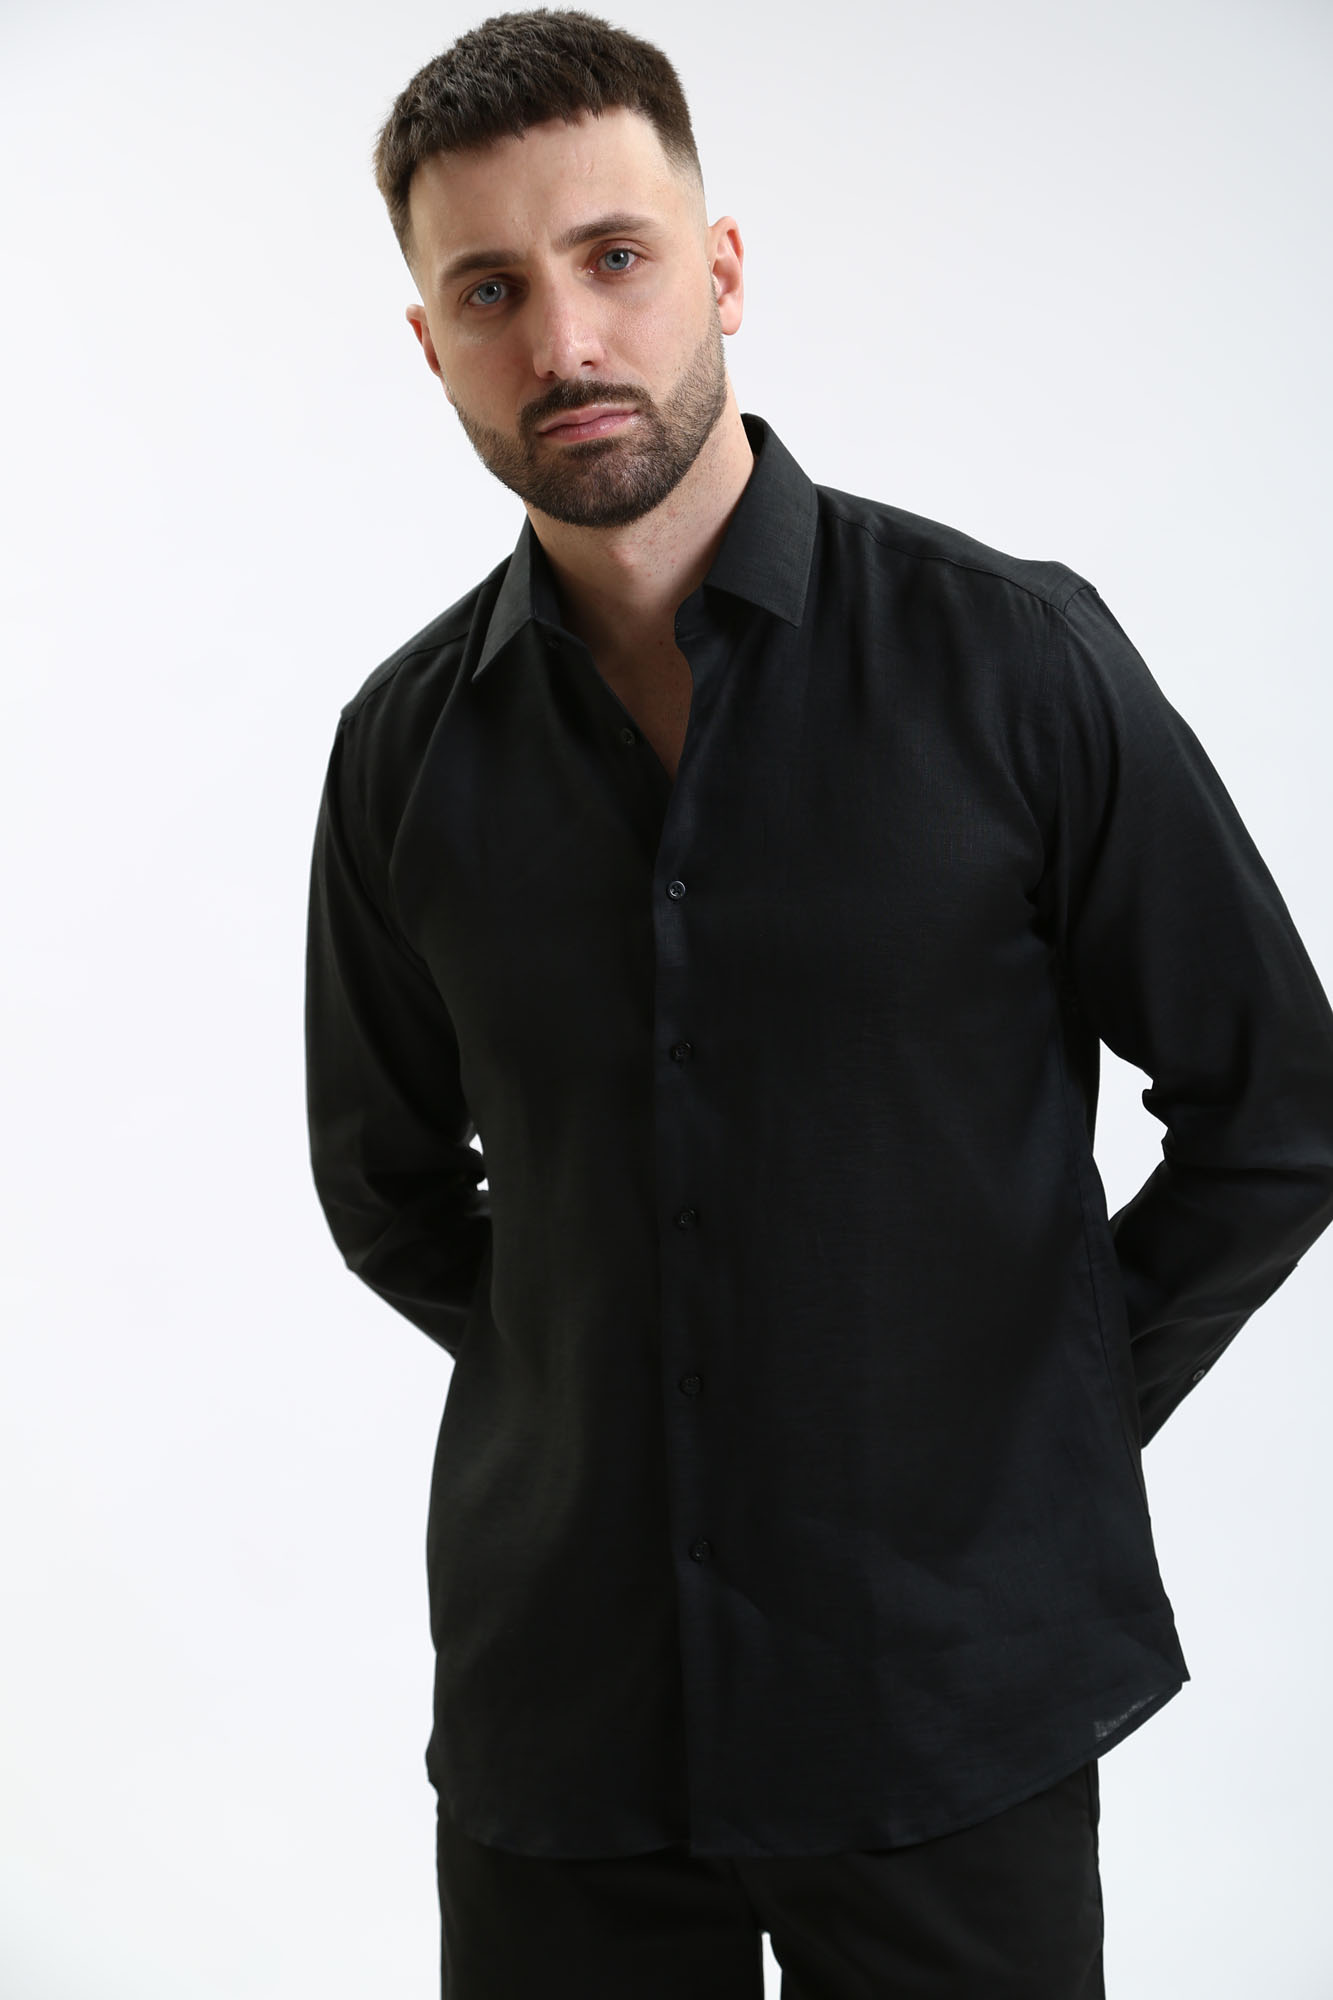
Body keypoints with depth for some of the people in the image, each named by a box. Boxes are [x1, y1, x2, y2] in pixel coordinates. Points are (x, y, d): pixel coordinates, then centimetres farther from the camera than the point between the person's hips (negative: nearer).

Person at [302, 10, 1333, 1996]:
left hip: (955, 1697, -2)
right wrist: (611, 1402, 7)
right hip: (558, 1701, 3)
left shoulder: (1010, 655, -7)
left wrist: (1049, 1426, -1)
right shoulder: (408, 745, 2)